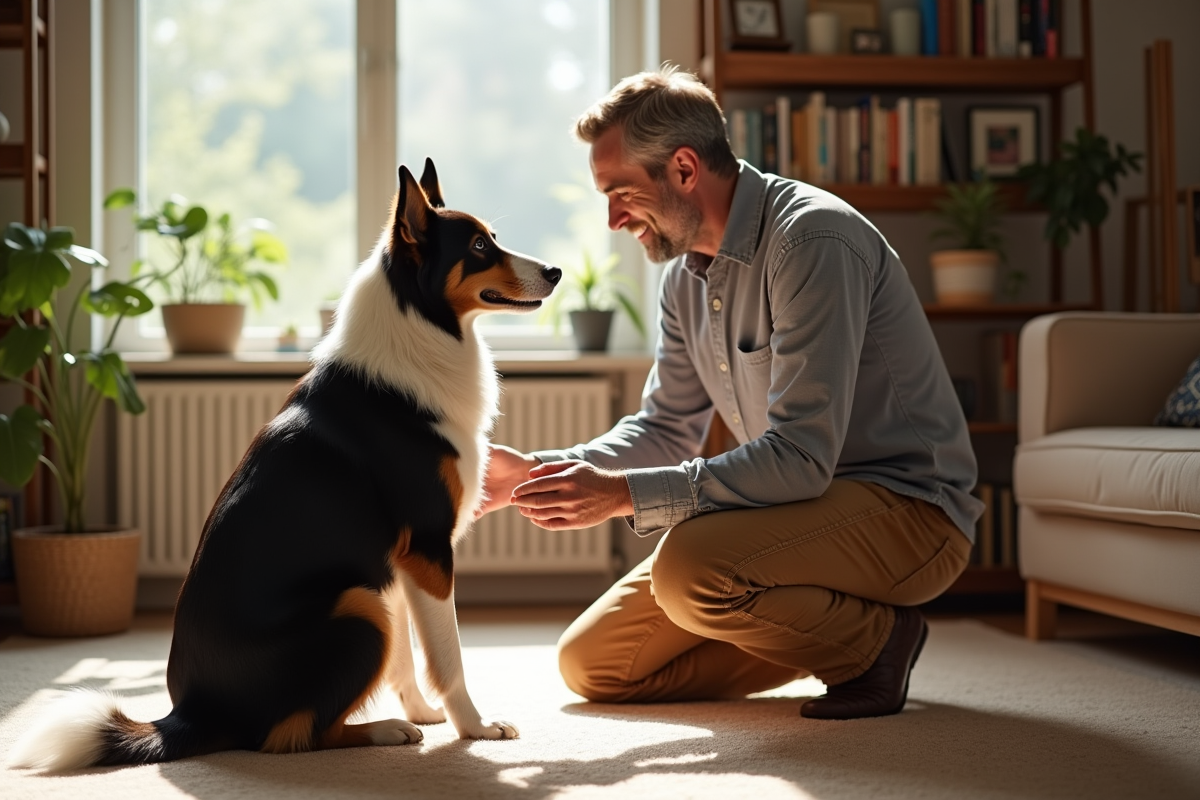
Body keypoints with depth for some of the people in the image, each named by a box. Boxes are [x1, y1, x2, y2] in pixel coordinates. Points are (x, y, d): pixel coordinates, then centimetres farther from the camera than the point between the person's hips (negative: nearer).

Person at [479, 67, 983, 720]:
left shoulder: (812, 239, -22)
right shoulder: (685, 272, 7)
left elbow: (800, 457, -28)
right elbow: (666, 428, 14)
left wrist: (623, 493, -27)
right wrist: (535, 473, -1)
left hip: (906, 506, -9)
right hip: (803, 501, 9)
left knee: (691, 570, -35)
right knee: (591, 665, 3)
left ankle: (874, 638, -8)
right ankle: (826, 632, 10)